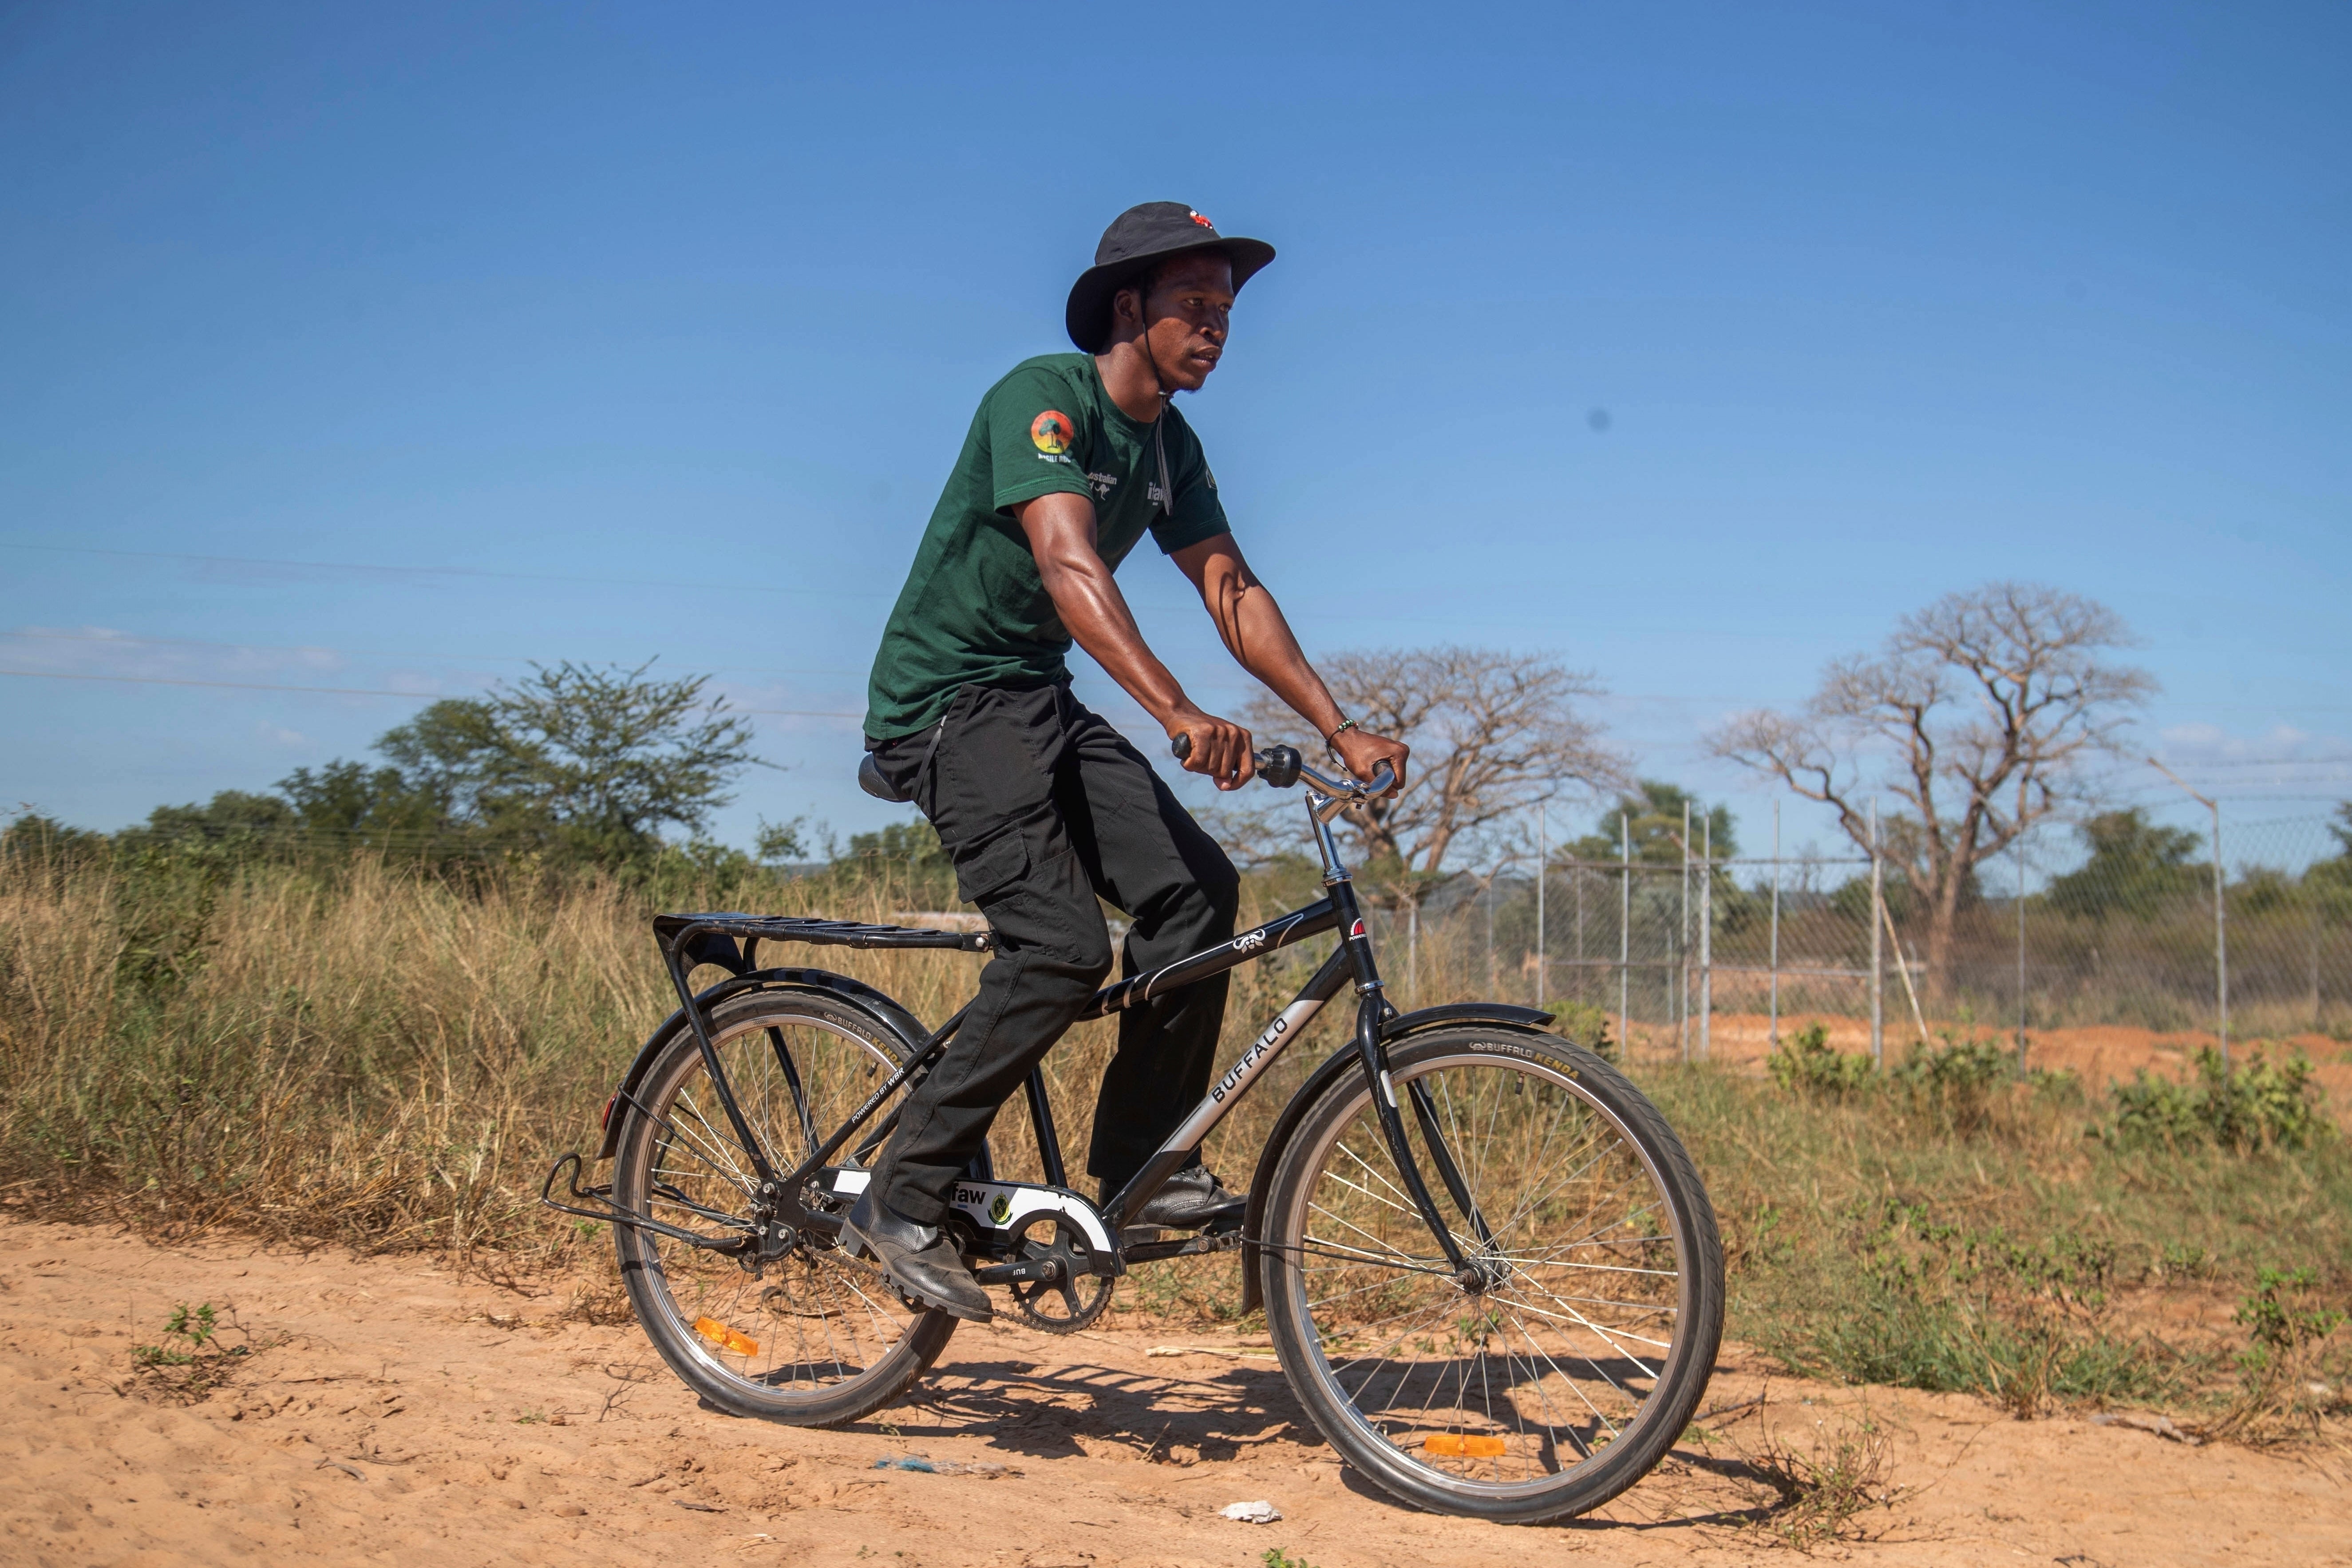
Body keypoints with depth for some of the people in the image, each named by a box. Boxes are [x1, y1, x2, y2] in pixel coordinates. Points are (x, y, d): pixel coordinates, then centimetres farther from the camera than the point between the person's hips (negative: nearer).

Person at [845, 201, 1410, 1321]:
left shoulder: (1171, 447, 9)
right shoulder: (1042, 398, -18)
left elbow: (1232, 591, 7)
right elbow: (1068, 565, -33)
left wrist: (1339, 730, -4)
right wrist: (1179, 713, -45)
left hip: (1039, 703, 8)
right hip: (947, 698, -8)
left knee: (1195, 889, -8)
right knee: (1062, 948, -21)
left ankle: (1141, 1166, 3)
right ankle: (901, 1202, -11)